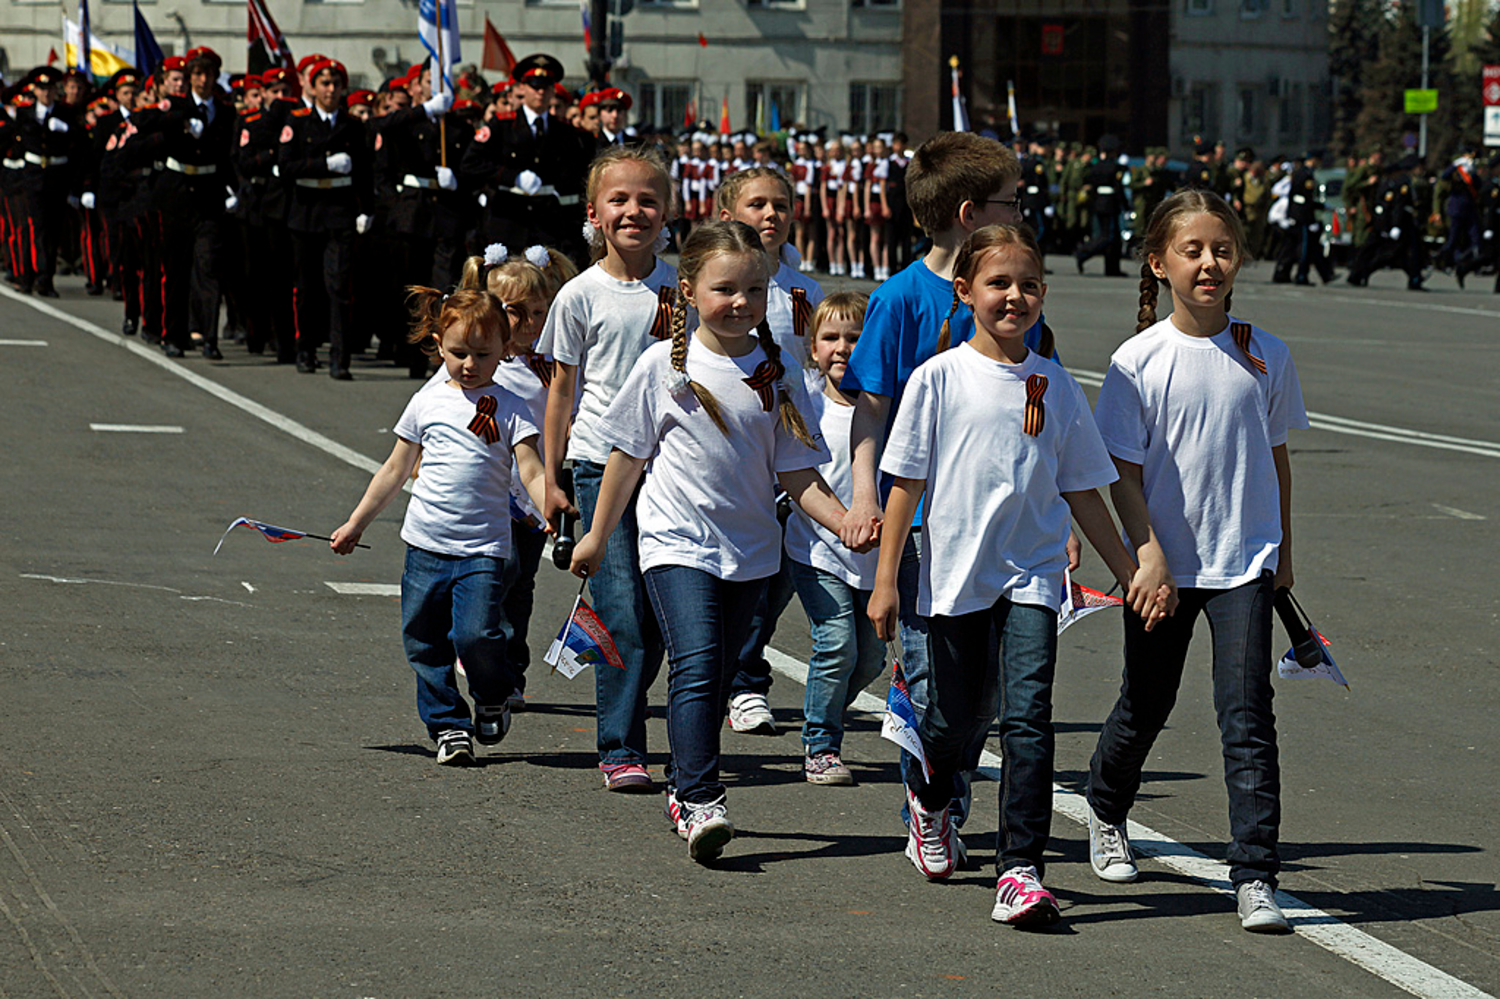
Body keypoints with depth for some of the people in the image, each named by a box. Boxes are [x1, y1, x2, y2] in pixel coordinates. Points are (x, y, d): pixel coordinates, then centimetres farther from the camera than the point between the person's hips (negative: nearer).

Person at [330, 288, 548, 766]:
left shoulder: (509, 409, 1)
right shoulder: (426, 404, 9)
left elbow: (532, 473, -7)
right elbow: (396, 470, 18)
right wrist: (356, 524, 22)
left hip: (483, 550, -3)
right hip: (425, 546, 3)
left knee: (477, 636, -17)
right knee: (425, 644, 4)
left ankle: (493, 699, 12)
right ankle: (449, 727, 17)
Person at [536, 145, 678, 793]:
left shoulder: (677, 289, 5)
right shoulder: (581, 296, -2)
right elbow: (562, 389, 4)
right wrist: (552, 479, 4)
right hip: (601, 463, -3)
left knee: (659, 611, 3)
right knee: (621, 613, -8)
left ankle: (623, 709, 23)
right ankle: (621, 750, -2)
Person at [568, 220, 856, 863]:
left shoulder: (775, 375, 2)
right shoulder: (665, 365, -4)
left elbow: (797, 474, 3)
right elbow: (628, 455, 5)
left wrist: (847, 522, -14)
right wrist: (597, 537, 10)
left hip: (749, 550, 4)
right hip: (677, 543, -4)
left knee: (714, 677, 12)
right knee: (697, 664, -19)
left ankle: (683, 791, 27)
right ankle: (701, 802, -24)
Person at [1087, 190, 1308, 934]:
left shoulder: (1266, 357, 0)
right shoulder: (1138, 361, -7)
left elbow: (1275, 455, 12)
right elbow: (1122, 472, -6)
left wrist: (1282, 552, 17)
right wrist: (1149, 553, -16)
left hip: (1244, 563, 1)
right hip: (1162, 562, -1)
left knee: (1246, 712, -10)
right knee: (1145, 704, 15)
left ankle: (1255, 874, -10)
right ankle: (1106, 811, 44)